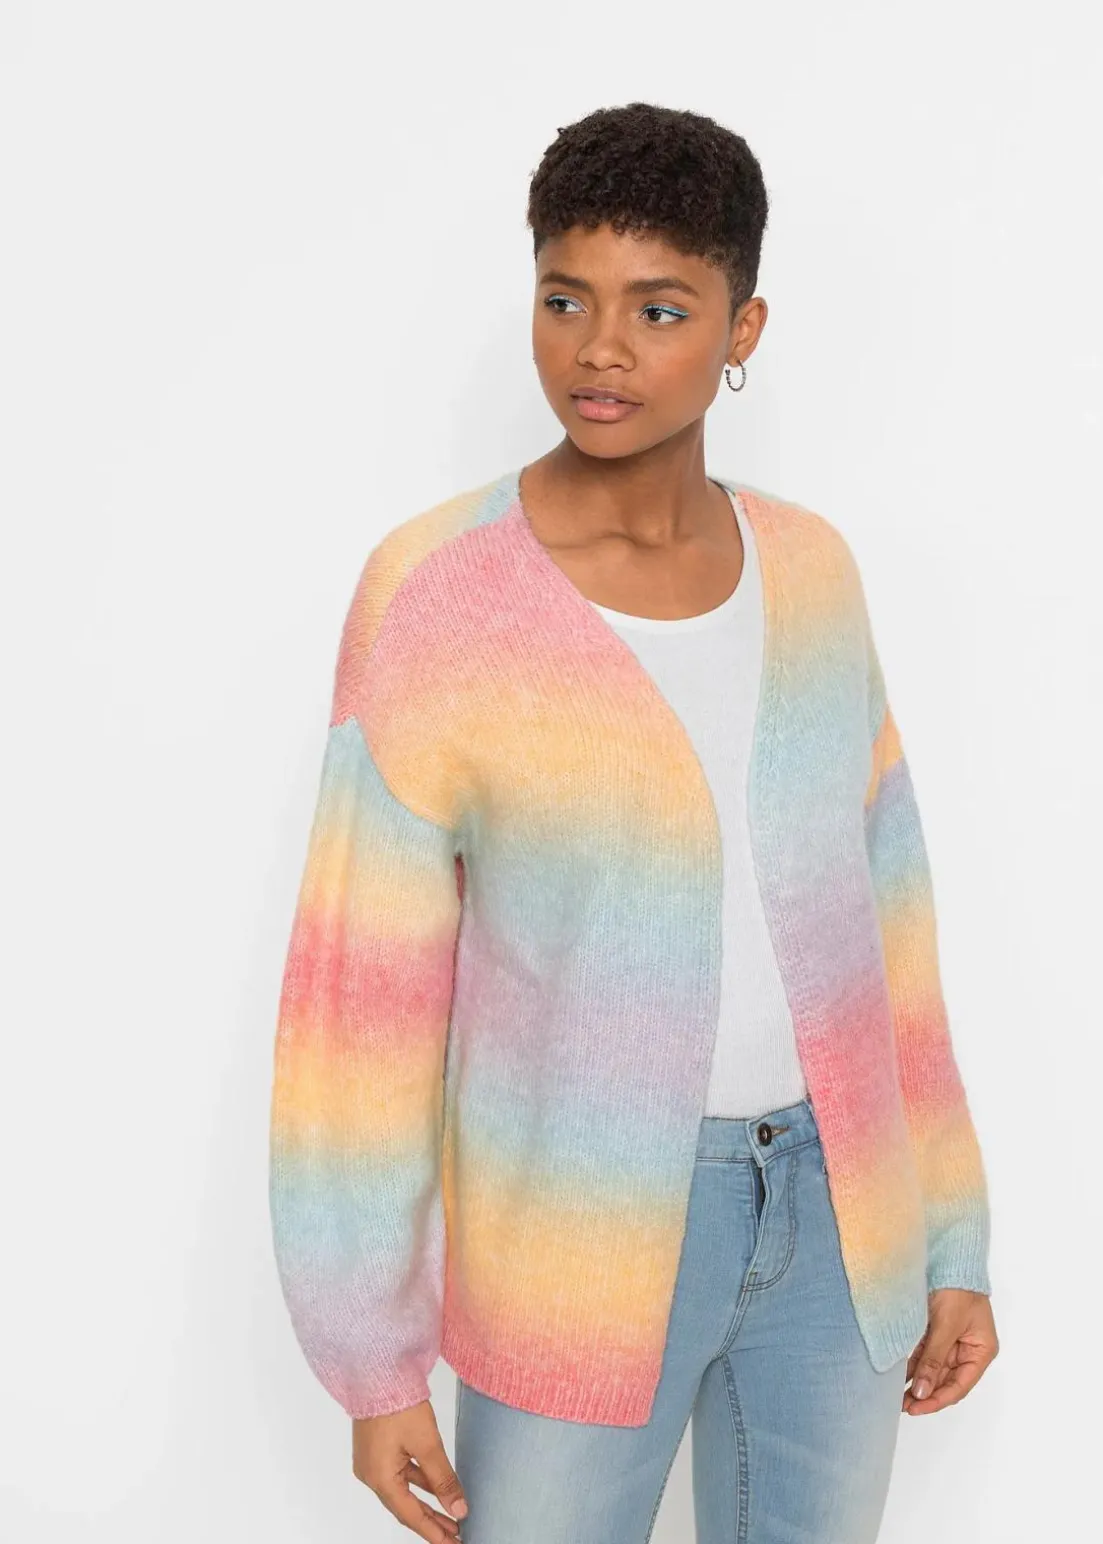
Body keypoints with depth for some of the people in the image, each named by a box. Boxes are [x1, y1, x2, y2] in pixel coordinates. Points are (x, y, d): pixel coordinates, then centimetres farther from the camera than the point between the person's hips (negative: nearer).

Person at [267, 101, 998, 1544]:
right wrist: (376, 1358, -8)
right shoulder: (433, 593, -15)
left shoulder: (808, 570, -1)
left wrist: (953, 1235, 9)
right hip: (577, 1235, -4)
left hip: (835, 1208, 4)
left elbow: (874, 909, 6)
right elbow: (363, 998, -11)